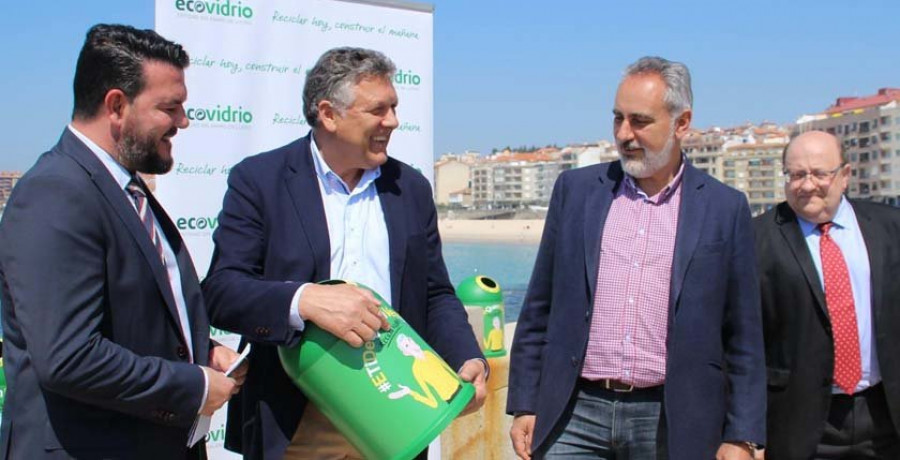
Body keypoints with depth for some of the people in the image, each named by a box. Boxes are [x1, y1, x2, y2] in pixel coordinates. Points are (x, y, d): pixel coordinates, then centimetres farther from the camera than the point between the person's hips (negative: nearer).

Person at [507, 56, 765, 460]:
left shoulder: (725, 208, 1)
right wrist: (524, 405, 4)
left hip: (671, 425, -1)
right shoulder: (575, 189, 5)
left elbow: (743, 338, 3)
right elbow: (538, 309, 7)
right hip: (574, 415, 1)